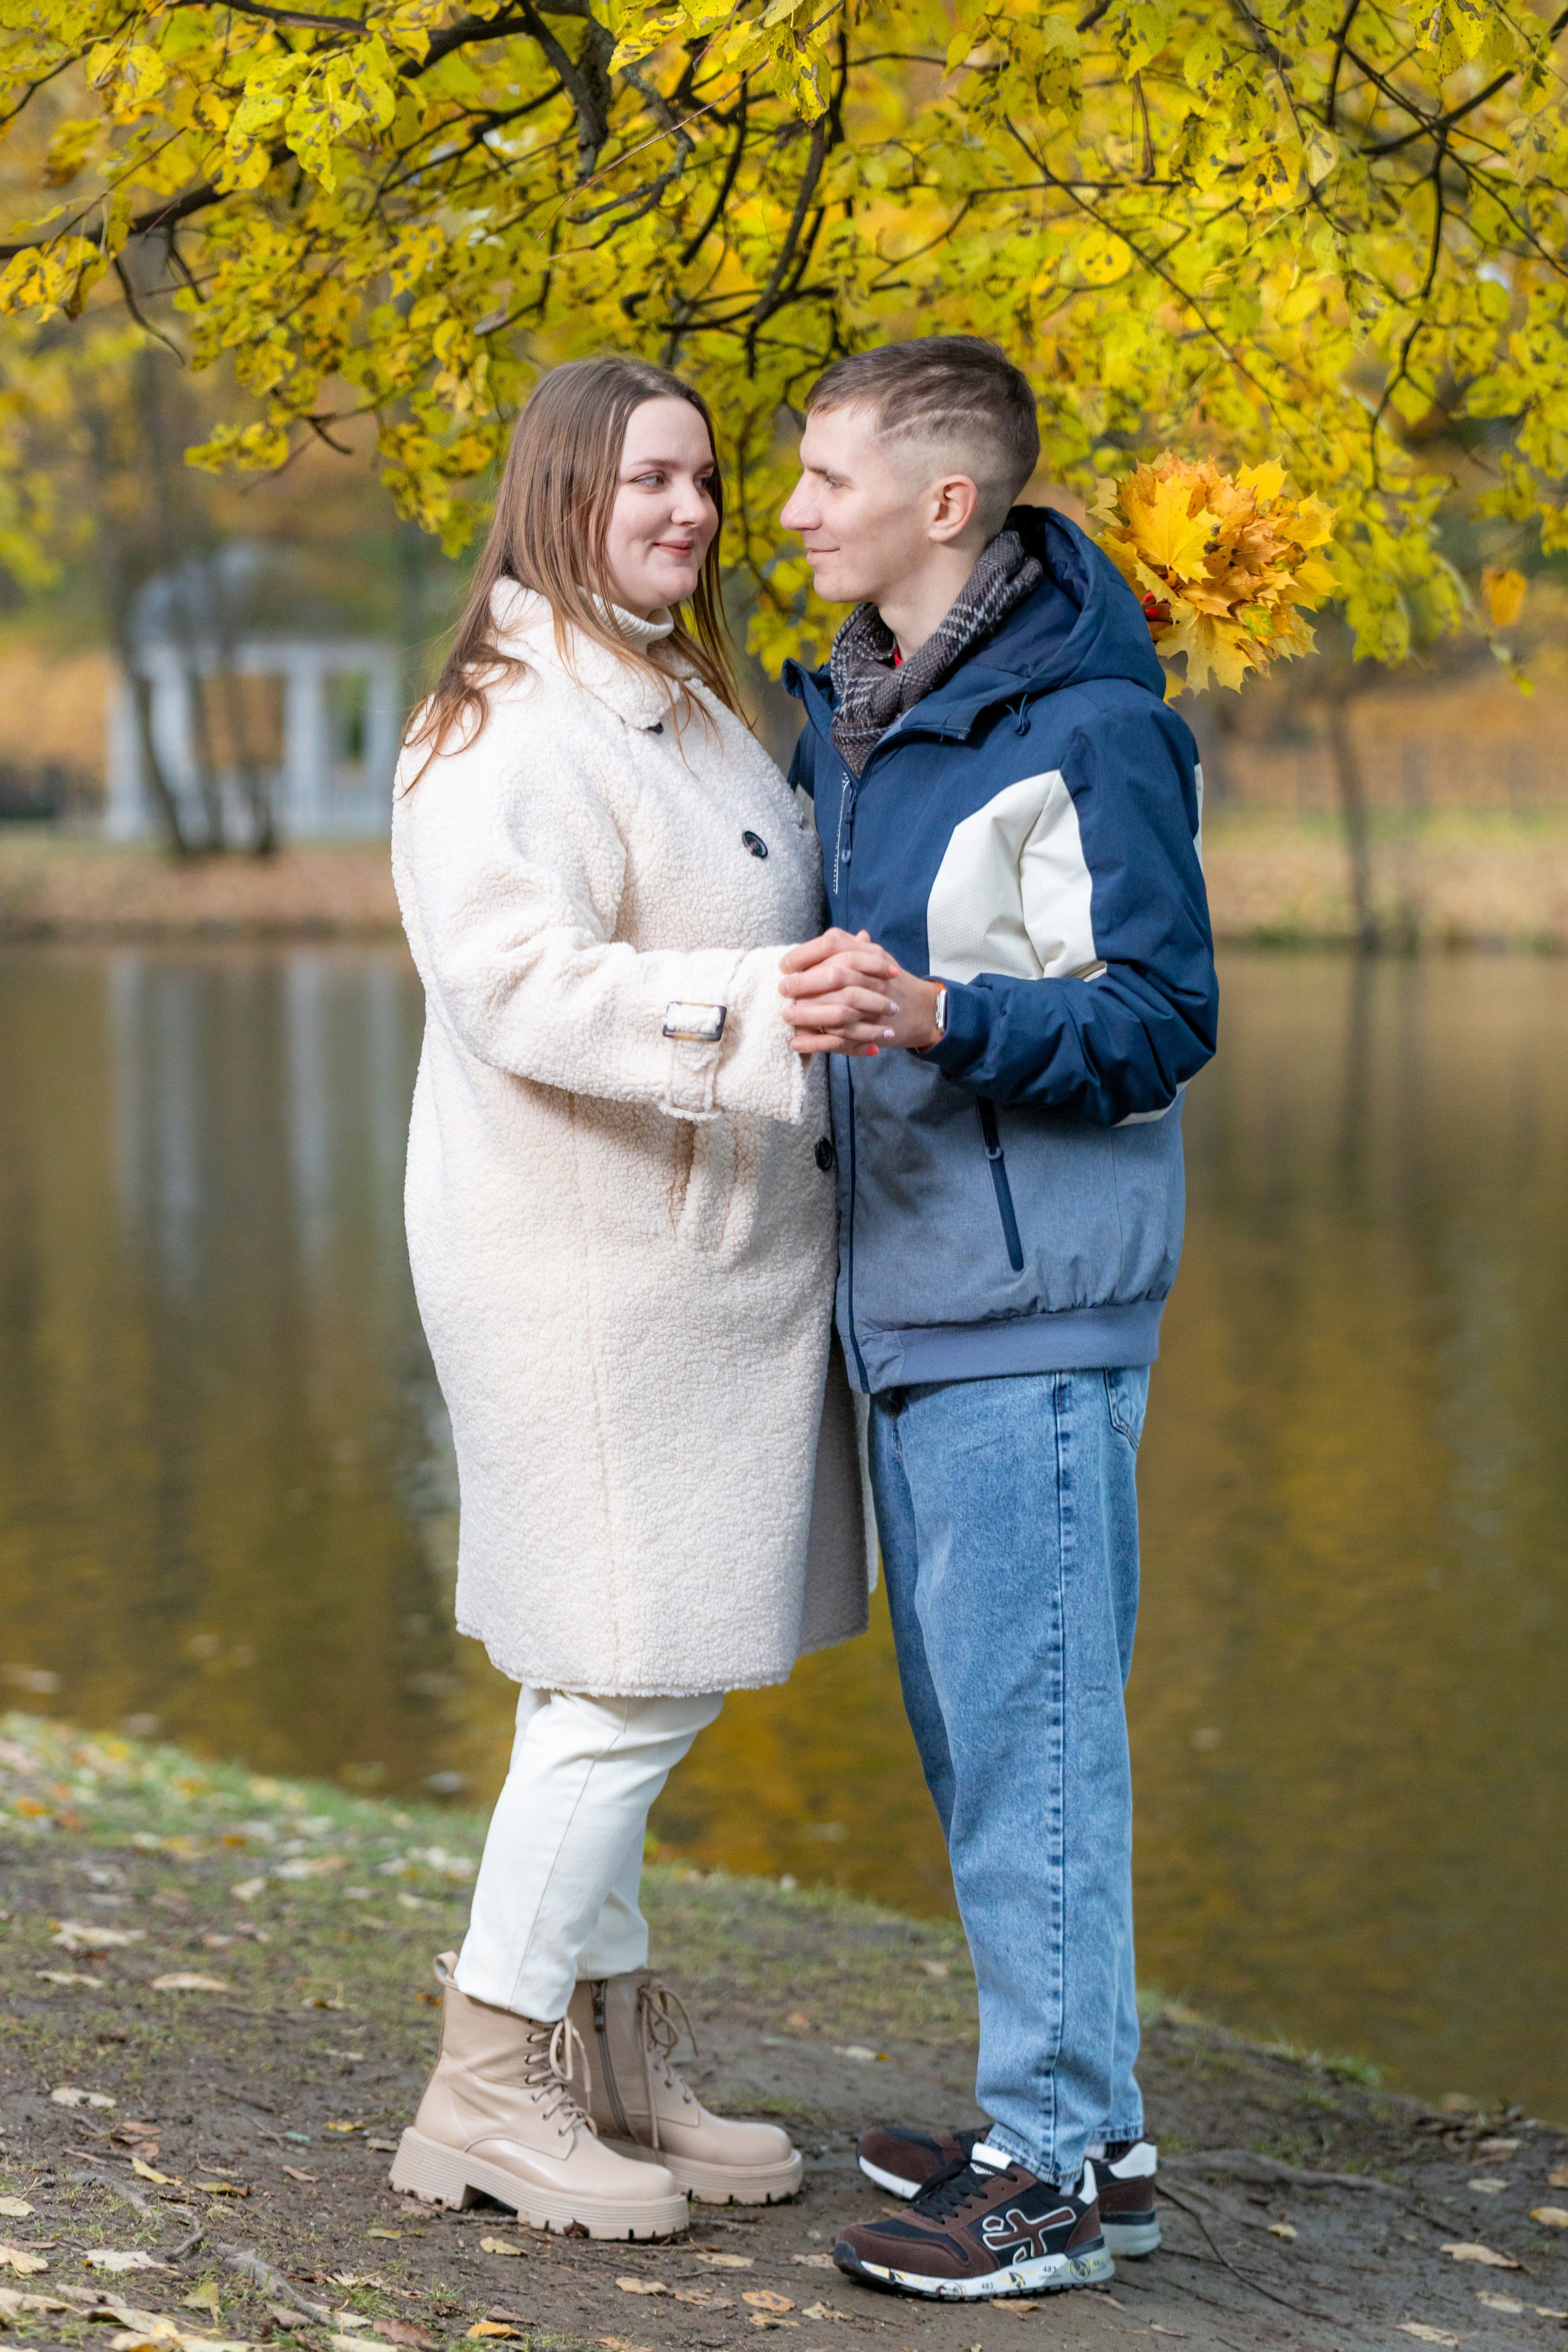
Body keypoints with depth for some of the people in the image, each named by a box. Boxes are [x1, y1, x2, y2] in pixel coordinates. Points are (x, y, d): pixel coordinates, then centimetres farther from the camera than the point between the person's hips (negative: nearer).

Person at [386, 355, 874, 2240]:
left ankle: (613, 2063, 23)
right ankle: (483, 2086, 4)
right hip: (585, 1260, -10)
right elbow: (518, 980, -27)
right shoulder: (513, 727, -15)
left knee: (624, 1673, 14)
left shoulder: (685, 711, 17)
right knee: (629, 1678, -7)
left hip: (700, 1258, 10)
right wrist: (762, 1006, -36)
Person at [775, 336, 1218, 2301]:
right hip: (905, 1294, 9)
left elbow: (1159, 1020, -17)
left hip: (1032, 1310, -9)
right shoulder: (844, 712, 12)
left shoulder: (1085, 730, -15)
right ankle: (1052, 2111, 26)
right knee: (970, 1724, 15)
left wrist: (938, 1017, -29)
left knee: (1029, 1728, -6)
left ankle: (1070, 2160, 3)